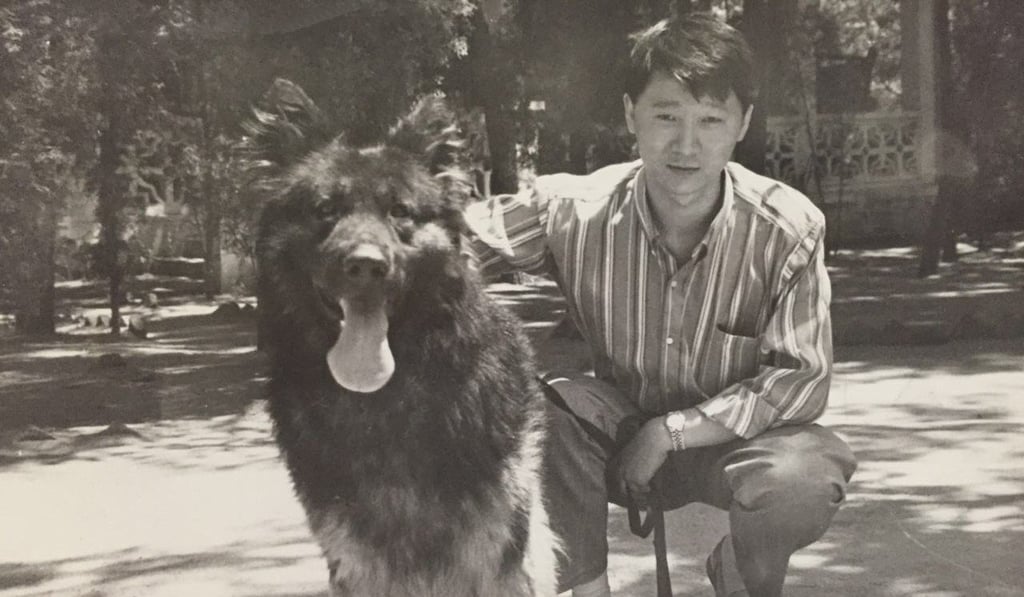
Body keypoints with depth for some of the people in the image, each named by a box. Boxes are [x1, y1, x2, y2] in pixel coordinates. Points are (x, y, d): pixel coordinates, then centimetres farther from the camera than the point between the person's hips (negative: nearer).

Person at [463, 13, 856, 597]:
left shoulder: (790, 229, -20)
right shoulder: (573, 209, -17)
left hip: (730, 438, 0)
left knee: (809, 474, -33)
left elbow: (800, 378, -18)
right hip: (616, 431, 1)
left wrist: (669, 432, -23)